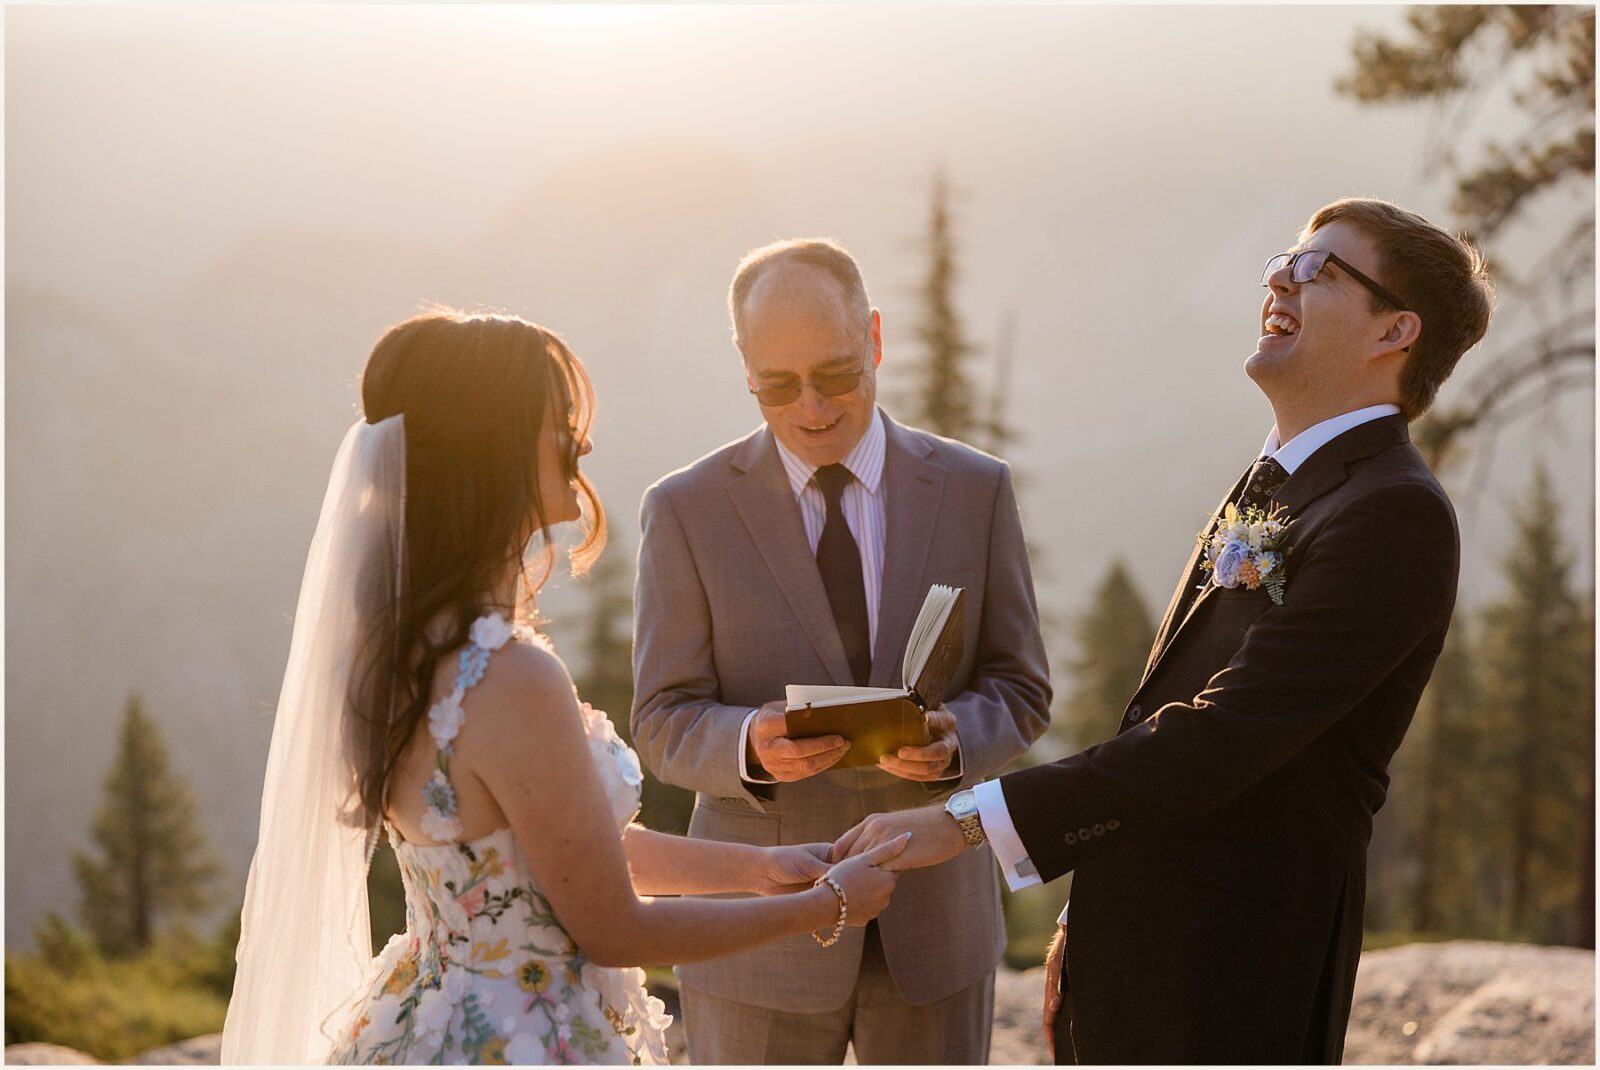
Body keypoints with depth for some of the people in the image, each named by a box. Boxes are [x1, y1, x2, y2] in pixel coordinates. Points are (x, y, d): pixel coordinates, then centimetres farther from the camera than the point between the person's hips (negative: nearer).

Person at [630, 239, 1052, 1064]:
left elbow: (1020, 692, 4)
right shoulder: (687, 510, -3)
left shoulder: (975, 490, 2)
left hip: (935, 923, 2)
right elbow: (665, 724, -3)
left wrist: (953, 740, -18)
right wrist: (752, 744, -25)